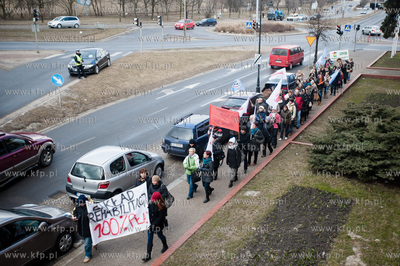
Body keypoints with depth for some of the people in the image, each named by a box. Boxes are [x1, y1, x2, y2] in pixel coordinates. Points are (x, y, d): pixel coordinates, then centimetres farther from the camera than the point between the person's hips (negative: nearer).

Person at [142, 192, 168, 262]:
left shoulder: (162, 207, -22)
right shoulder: (151, 203, -7)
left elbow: (160, 218, -21)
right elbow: (148, 213, 3)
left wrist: (154, 224, -23)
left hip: (158, 225, -5)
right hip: (151, 224, 5)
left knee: (160, 235, 19)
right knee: (149, 239, 7)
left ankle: (165, 246, 50)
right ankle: (148, 255, 15)